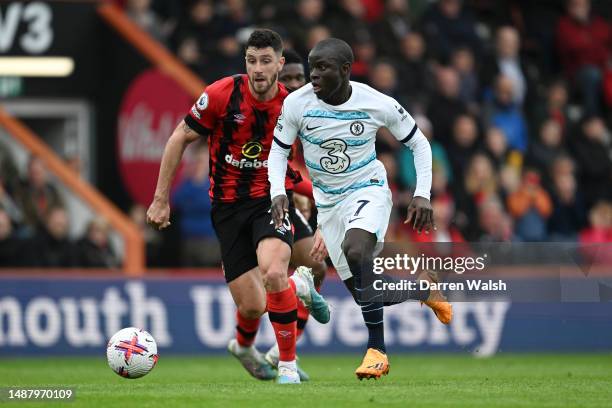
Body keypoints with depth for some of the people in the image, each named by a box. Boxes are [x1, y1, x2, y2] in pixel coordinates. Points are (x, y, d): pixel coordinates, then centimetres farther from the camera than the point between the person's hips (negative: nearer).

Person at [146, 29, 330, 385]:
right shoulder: (221, 94, -11)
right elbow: (179, 139, 0)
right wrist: (161, 199, 0)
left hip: (272, 199, 0)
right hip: (228, 205, 0)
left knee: (273, 274, -31)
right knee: (252, 306, -5)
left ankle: (289, 366, -11)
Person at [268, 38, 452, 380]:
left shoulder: (378, 104, -17)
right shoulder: (297, 104, -14)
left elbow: (419, 143, -3)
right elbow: (278, 149, 0)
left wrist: (423, 195, -12)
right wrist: (278, 192, -17)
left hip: (368, 190, -4)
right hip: (328, 202, 4)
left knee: (355, 249, -34)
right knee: (363, 288, 4)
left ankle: (378, 349, -28)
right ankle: (423, 289, 36)